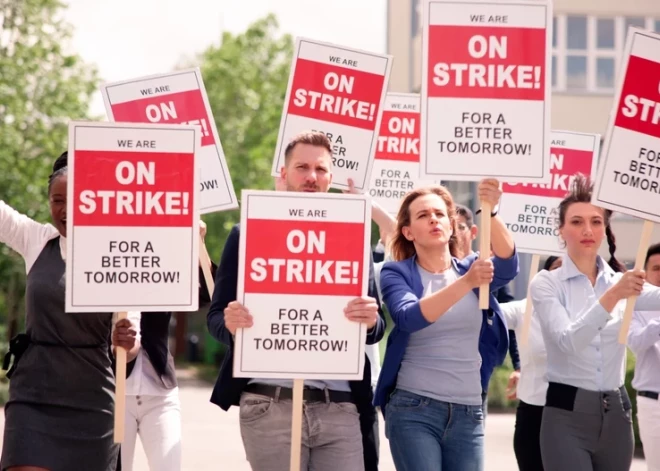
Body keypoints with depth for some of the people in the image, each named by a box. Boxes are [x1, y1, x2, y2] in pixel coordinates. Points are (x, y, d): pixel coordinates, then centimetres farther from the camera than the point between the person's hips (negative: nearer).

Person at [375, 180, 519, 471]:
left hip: (468, 412, 3)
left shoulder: (473, 268, 9)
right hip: (413, 409, -3)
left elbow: (508, 265, -13)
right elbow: (409, 318, -19)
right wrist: (465, 283, -31)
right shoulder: (397, 273, 1)